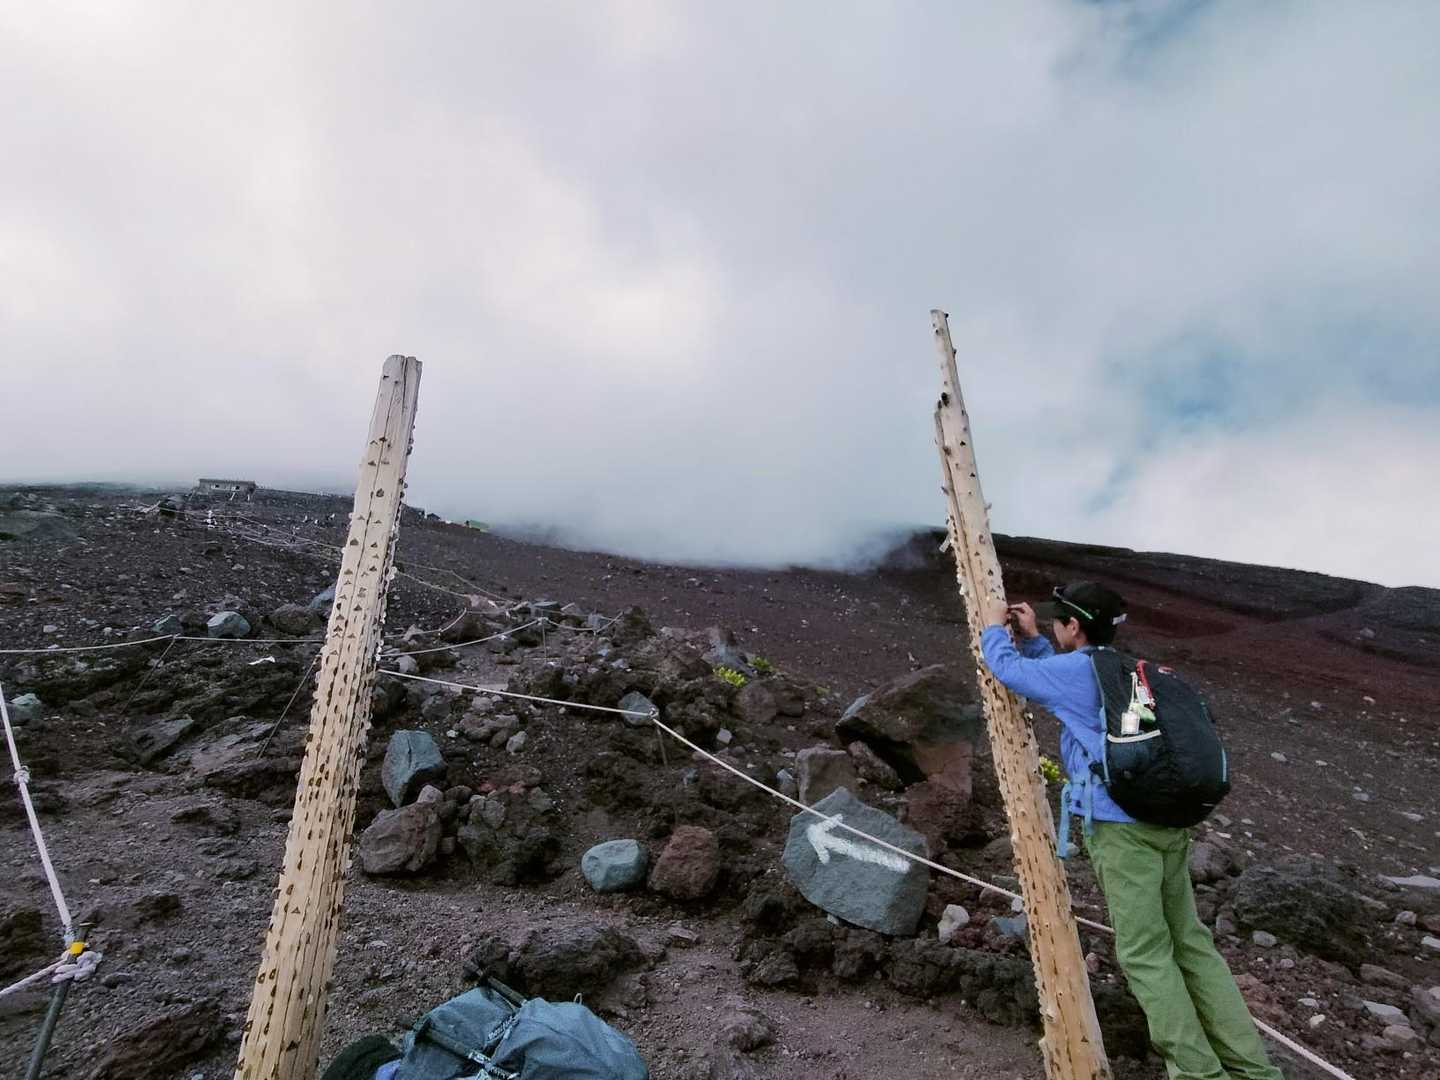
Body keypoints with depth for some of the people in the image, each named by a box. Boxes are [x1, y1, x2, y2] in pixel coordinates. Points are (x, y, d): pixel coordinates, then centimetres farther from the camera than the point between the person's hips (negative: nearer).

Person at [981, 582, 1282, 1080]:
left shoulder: (1079, 668, -6)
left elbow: (1008, 669, 2)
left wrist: (993, 628, 18)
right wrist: (1031, 638, 33)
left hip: (1122, 826, -9)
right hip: (1168, 821, 9)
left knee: (1145, 954, -2)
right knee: (1190, 942, 13)